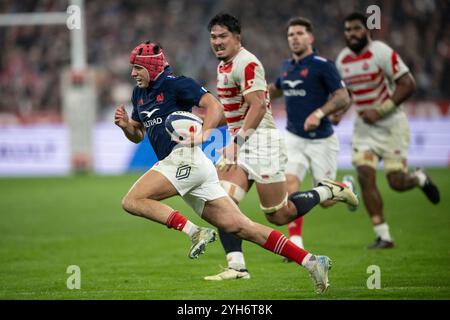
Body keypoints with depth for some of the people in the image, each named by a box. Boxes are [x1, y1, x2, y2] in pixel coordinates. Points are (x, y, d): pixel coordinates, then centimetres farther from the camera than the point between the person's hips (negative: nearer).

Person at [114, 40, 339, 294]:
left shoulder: (174, 84, -4)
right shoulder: (140, 94, 21)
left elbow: (215, 106, -11)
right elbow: (138, 136, 28)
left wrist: (202, 135, -26)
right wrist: (126, 125, 7)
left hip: (185, 157, -9)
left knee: (133, 201, -13)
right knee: (240, 227, 1)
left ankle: (195, 232, -16)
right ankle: (310, 261, -3)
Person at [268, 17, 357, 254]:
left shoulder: (322, 66, -11)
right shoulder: (286, 66, 8)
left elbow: (344, 98, -15)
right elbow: (276, 88, 30)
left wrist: (319, 113, -29)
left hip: (321, 140, -4)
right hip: (293, 138, 4)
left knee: (326, 201, 2)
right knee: (289, 185, -17)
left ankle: (347, 187, 37)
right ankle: (295, 243, -13)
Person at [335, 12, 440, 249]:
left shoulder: (381, 53, -17)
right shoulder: (342, 60, 4)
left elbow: (408, 84, -19)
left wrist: (380, 111, -23)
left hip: (391, 123, -5)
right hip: (364, 127, 5)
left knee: (397, 182, -6)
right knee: (365, 176, -11)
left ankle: (420, 179, 32)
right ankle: (383, 236, -3)